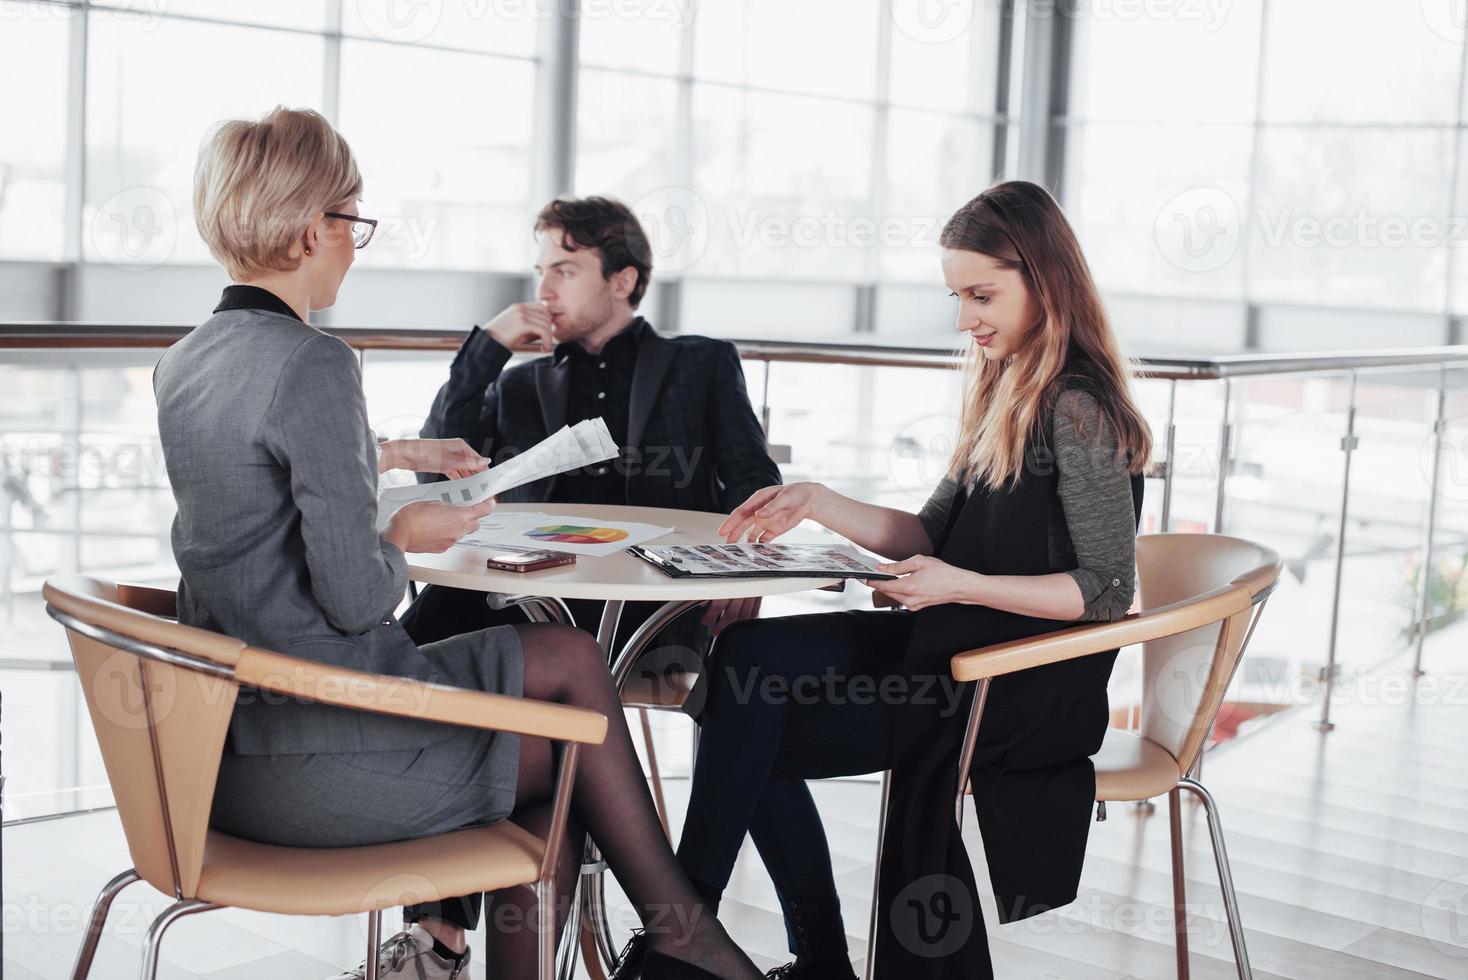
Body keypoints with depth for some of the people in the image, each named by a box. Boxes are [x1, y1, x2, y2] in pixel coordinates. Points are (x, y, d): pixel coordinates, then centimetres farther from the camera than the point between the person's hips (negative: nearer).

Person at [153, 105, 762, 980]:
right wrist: (404, 539, -1)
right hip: (308, 758, -9)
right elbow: (354, 598, -22)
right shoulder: (314, 364, -20)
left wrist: (390, 456, 38)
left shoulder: (183, 363, 7)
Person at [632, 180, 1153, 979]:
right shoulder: (1007, 391, 13)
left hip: (1020, 686, -8)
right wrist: (819, 504, 2)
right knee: (750, 654, -9)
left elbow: (1108, 590, -16)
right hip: (957, 644, 9)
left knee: (758, 731, -16)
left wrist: (963, 586, -24)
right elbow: (929, 535, 14)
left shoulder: (1077, 410, -14)